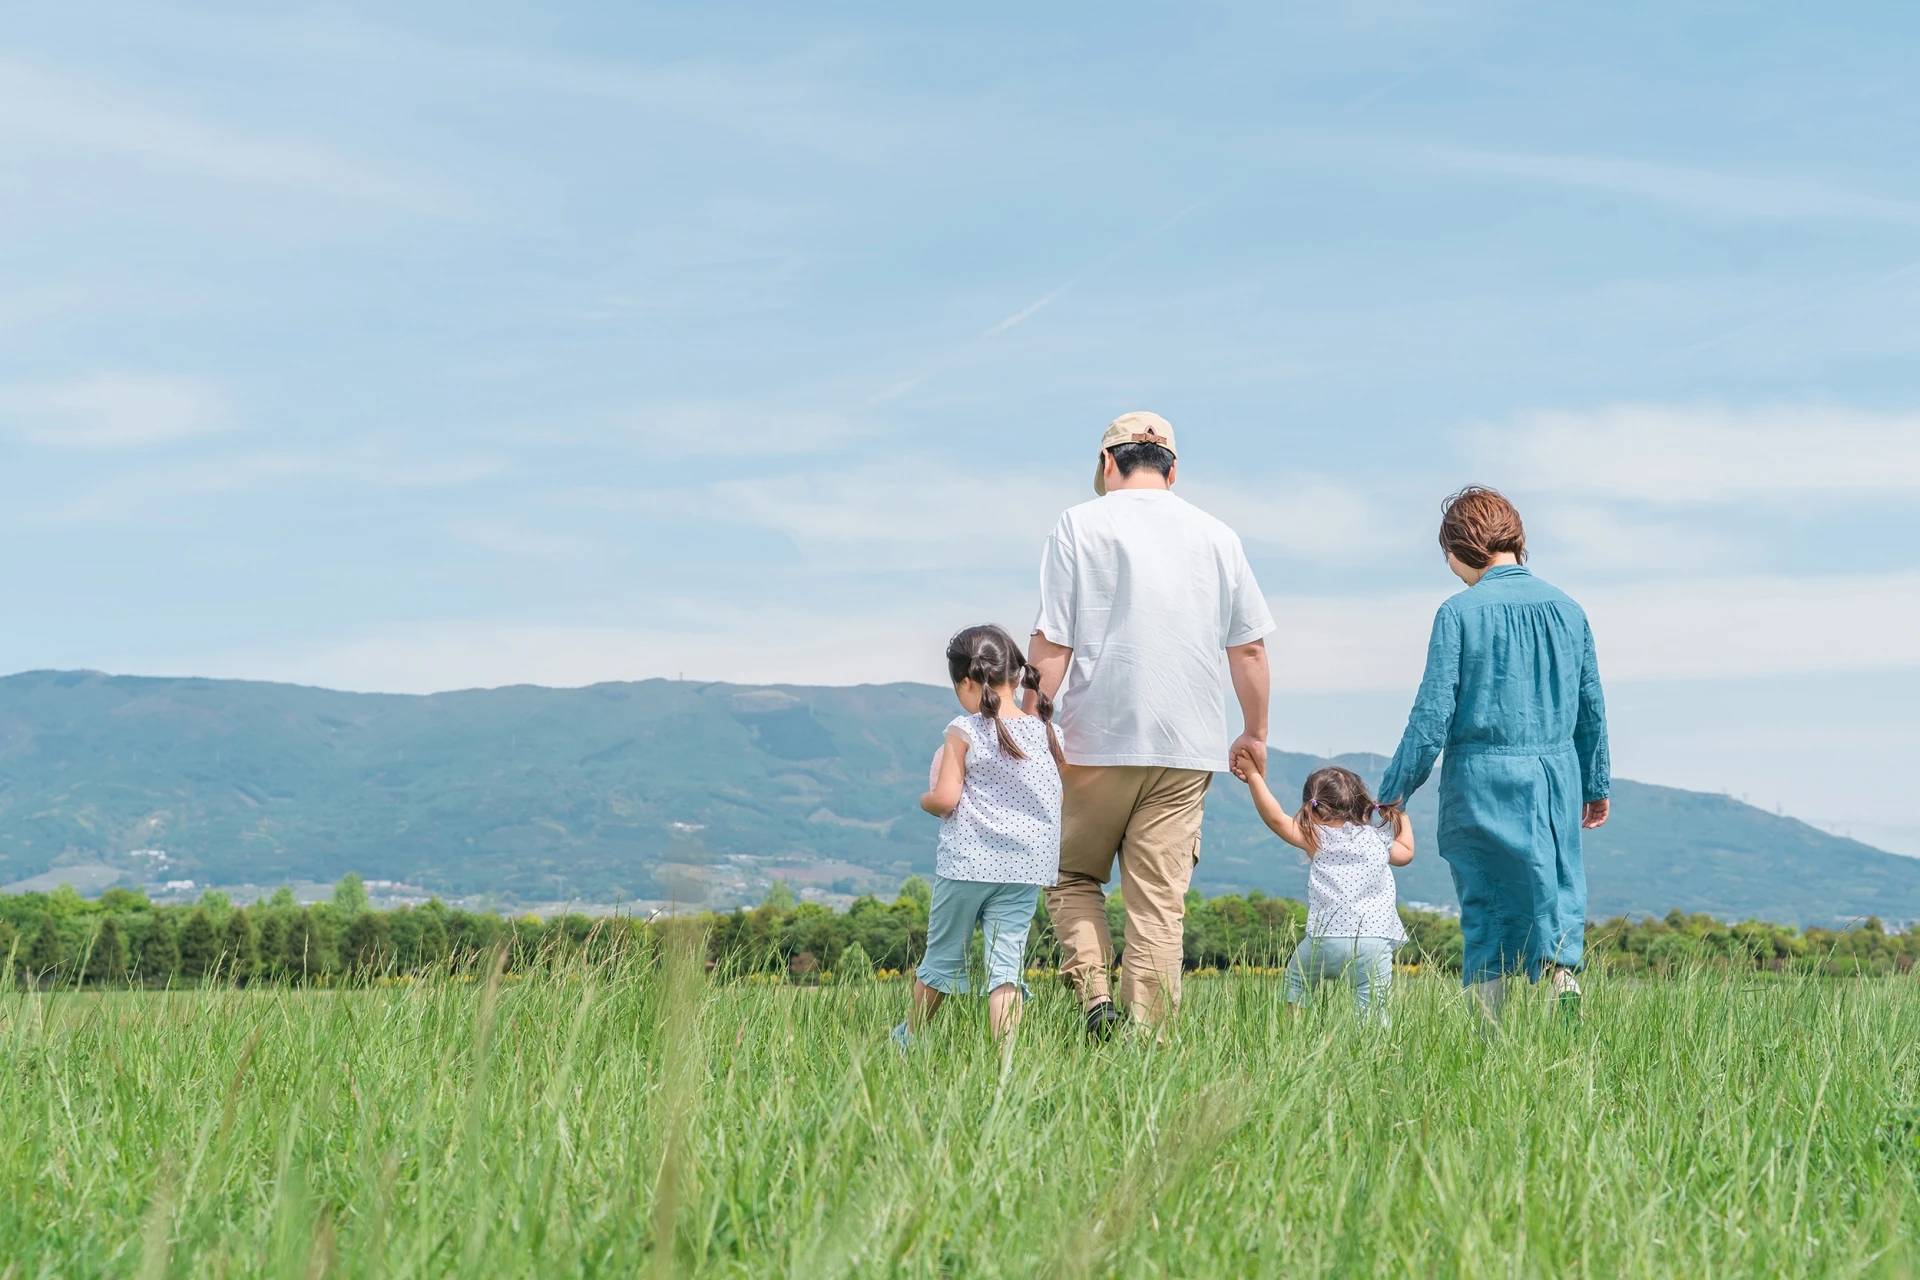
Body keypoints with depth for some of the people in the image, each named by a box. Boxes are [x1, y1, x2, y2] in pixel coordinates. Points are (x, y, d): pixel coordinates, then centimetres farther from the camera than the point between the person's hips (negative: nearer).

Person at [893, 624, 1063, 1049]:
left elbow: (944, 799, -14)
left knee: (943, 956, 13)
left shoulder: (964, 732, -9)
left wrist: (925, 800, 8)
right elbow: (1060, 799, 9)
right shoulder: (1044, 732, 2)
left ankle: (908, 1039, 31)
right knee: (1006, 964, 0)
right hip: (1025, 870, 3)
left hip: (967, 863, -3)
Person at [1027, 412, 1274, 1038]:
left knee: (1072, 874, 15)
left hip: (1097, 740, -2)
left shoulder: (1081, 524, -1)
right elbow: (1249, 646, 12)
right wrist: (1255, 734, 23)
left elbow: (1051, 642, -7)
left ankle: (1094, 992, -5)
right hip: (1188, 750, 2)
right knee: (1161, 901, 4)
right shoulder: (1217, 536, 9)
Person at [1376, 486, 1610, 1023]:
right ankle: (1562, 965, -17)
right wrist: (1596, 784, 24)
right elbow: (1592, 709, 12)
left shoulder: (1460, 613, -9)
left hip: (1483, 782, -3)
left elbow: (1434, 713, -10)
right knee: (1558, 885, 12)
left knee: (1484, 905, 6)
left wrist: (1395, 788, -1)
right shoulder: (1566, 610, 6)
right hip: (1556, 777, 3)